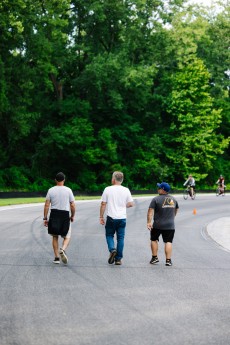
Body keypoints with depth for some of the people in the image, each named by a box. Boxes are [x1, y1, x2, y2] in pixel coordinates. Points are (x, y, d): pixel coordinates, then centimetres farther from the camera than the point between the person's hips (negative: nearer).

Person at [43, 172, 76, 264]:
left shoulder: (51, 190, 0)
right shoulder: (68, 190, -3)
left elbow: (47, 205, -3)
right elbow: (72, 205, -2)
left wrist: (45, 218, 2)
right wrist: (72, 216, 13)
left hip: (54, 215, 1)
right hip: (65, 215, -1)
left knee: (55, 237, 14)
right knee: (67, 237, 10)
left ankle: (56, 257, 12)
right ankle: (62, 250, -19)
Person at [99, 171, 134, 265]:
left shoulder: (108, 189, -4)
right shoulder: (126, 190, 0)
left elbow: (103, 204, -3)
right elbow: (131, 204, 3)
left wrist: (101, 217, 4)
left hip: (111, 218, -2)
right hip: (122, 218, 2)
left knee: (109, 235, 13)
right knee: (120, 238, 6)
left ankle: (112, 249, -13)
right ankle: (118, 259, 5)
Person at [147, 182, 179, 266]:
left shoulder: (156, 199, -9)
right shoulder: (173, 199, 8)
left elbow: (150, 211, -16)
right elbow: (176, 210, 21)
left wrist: (149, 222, -16)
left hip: (157, 225, -3)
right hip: (170, 225, 3)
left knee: (154, 240, 16)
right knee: (168, 242, 2)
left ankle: (154, 257, 17)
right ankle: (168, 260, -5)